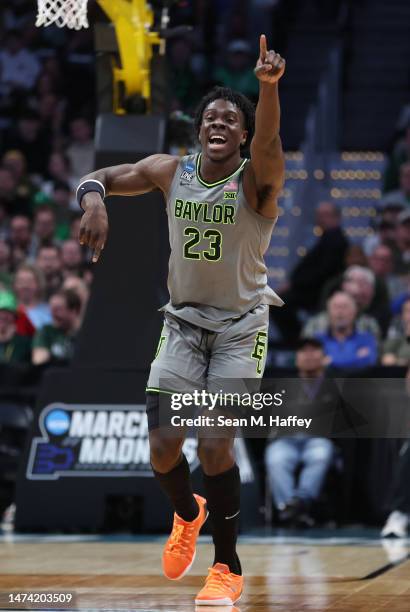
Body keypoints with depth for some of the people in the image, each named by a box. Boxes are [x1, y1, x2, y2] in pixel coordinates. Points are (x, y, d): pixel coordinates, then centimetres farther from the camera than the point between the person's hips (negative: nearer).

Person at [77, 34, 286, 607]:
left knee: (215, 445, -15)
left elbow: (267, 144, -40)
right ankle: (187, 513, 31)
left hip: (242, 327, -3)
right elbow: (96, 178, 2)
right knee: (162, 446, -5)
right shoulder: (169, 171, -5)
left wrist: (270, 86, -61)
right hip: (183, 321, 3)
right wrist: (94, 201, -24)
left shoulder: (257, 180, -17)